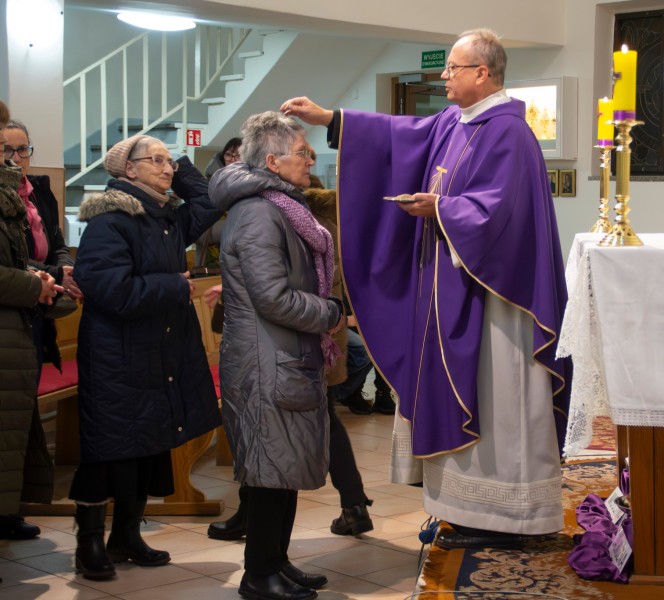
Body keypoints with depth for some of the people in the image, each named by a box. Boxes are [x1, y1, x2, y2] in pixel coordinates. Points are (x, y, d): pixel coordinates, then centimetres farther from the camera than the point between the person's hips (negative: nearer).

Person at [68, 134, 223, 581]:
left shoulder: (170, 218, 12)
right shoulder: (108, 223, -16)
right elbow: (115, 292, -24)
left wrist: (181, 169, 8)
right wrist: (178, 288, -15)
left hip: (164, 356, 9)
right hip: (118, 360, -8)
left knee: (152, 446, 14)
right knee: (109, 448, -1)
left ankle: (127, 535, 27)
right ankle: (90, 542, 13)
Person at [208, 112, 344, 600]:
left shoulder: (280, 208, 16)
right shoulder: (258, 214, -17)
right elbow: (275, 297, -22)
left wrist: (329, 310, 8)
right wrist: (331, 315, -10)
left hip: (291, 359, 10)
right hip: (269, 365, -10)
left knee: (286, 470, 15)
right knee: (274, 471, -2)